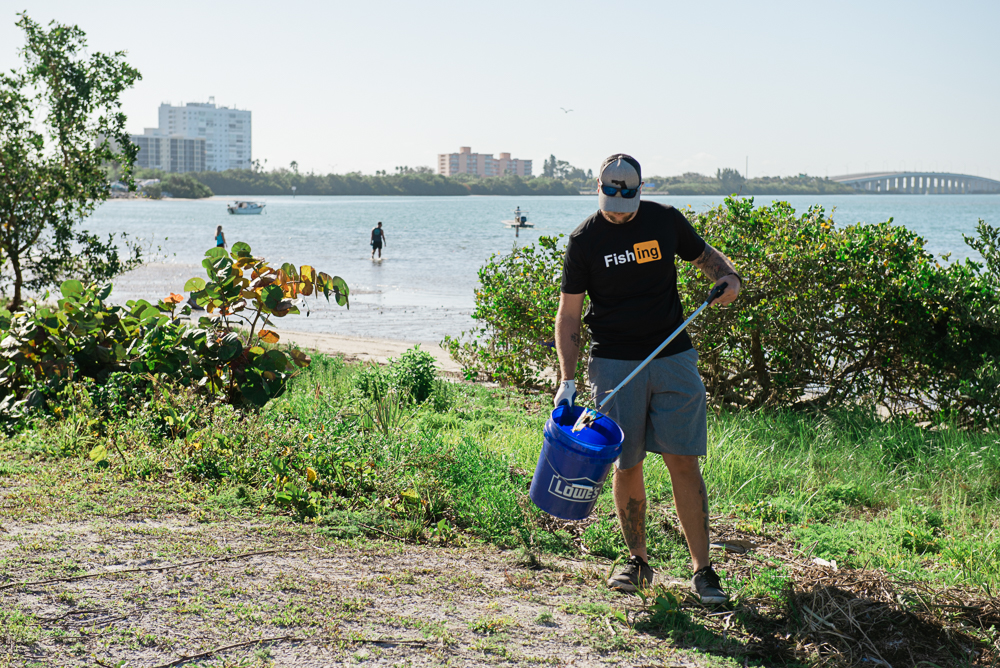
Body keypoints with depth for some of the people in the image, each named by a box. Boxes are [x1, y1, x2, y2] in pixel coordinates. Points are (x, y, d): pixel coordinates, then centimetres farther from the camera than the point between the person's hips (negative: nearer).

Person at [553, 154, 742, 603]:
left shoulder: (666, 220, 2)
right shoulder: (585, 239, -2)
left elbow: (705, 255, 19)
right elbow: (568, 313, 0)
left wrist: (729, 277, -5)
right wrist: (567, 379, -9)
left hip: (673, 359, 1)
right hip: (615, 364, -1)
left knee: (683, 462, -3)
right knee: (626, 465, 3)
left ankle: (702, 570, 4)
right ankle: (637, 561, 21)